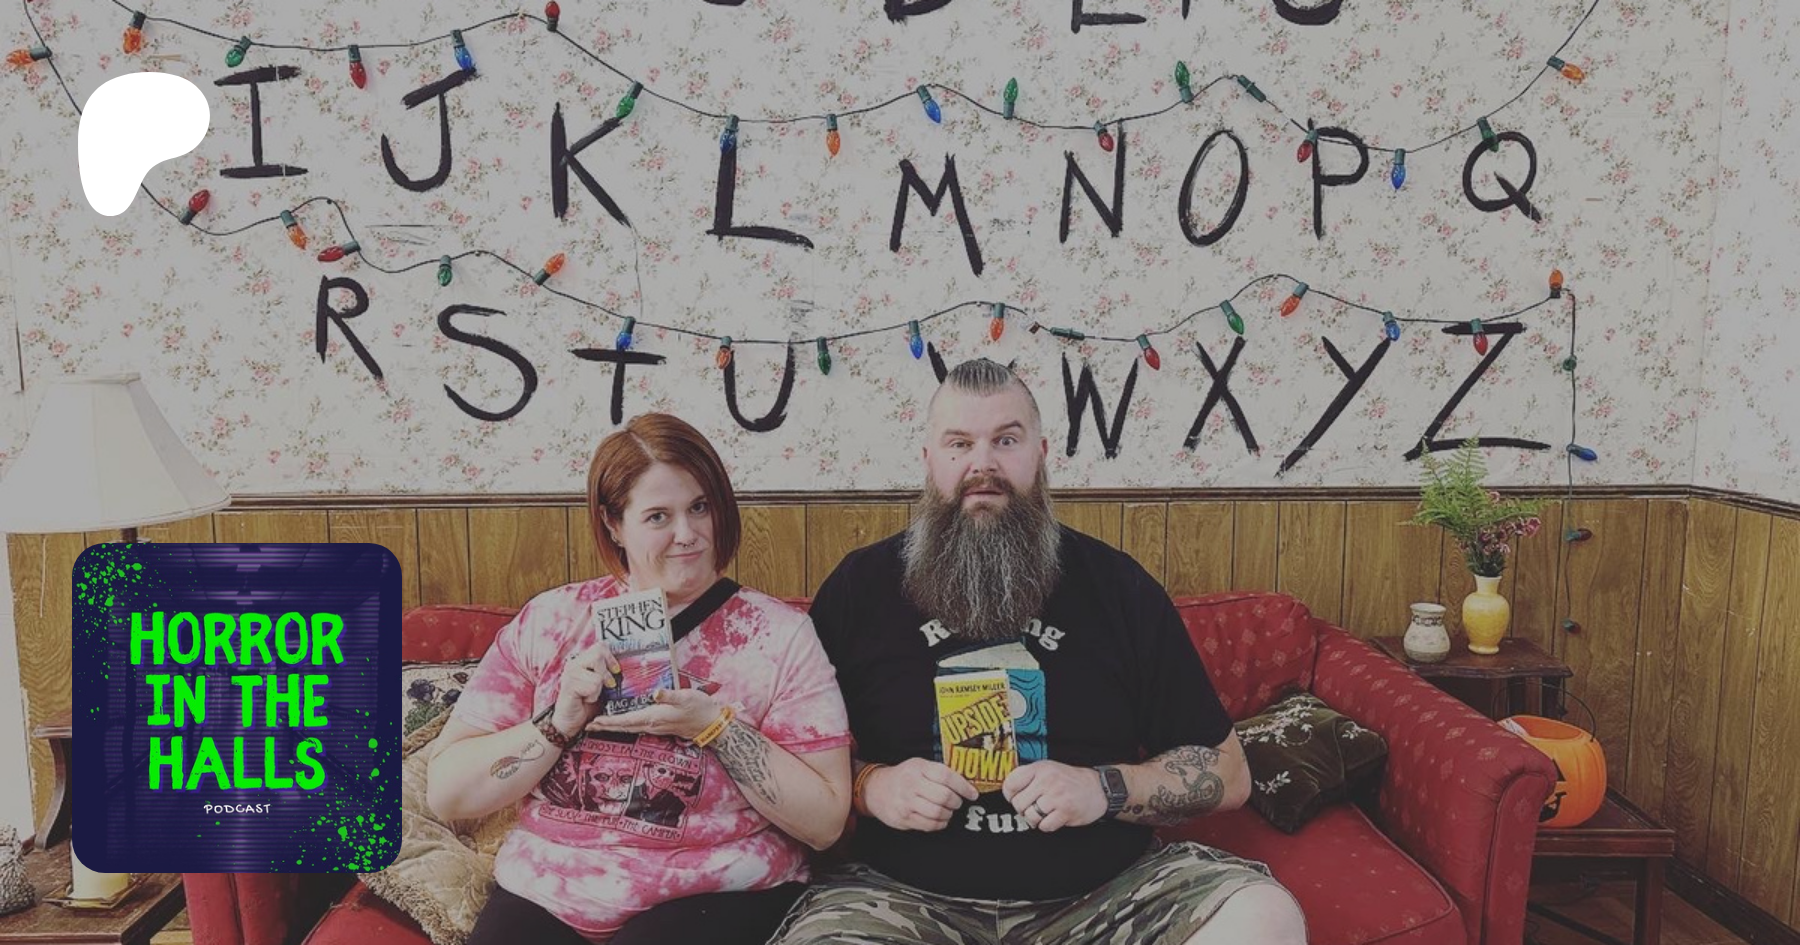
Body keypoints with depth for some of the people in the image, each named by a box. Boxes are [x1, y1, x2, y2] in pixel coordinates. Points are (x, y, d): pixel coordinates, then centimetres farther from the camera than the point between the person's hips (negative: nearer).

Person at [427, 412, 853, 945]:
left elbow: (825, 822, -3)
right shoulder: (549, 619, 7)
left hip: (713, 899, -2)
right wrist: (561, 722, -11)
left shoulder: (779, 634, 1)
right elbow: (446, 794, 4)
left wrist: (716, 727, -13)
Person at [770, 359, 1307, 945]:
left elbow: (1225, 772, 7)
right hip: (907, 892, -1)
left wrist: (1106, 788, -10)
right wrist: (869, 786, -11)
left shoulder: (1117, 587, 5)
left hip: (1103, 889, 2)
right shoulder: (859, 588, 4)